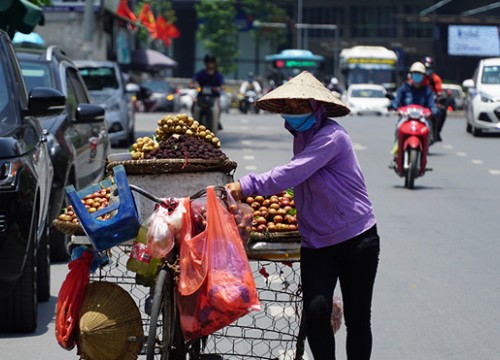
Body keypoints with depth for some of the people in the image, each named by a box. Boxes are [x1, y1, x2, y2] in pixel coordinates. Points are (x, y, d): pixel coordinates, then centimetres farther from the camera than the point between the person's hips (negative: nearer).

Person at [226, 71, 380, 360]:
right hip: (316, 244, 6)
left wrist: (246, 187, -28)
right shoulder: (302, 136, 12)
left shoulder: (332, 137, -17)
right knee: (316, 311, -14)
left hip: (356, 238, -6)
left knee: (357, 319, 3)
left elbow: (292, 174, -26)